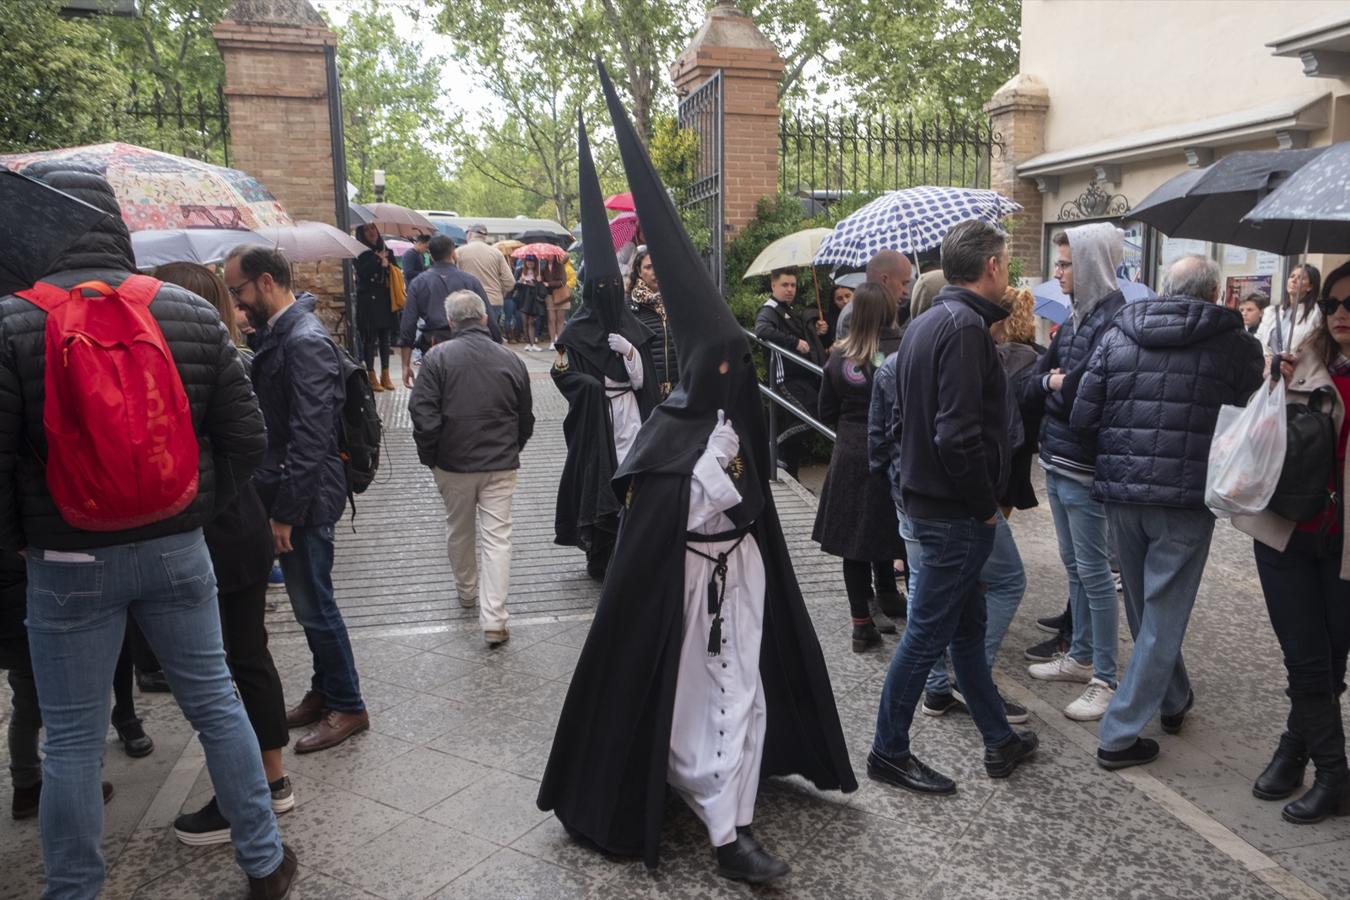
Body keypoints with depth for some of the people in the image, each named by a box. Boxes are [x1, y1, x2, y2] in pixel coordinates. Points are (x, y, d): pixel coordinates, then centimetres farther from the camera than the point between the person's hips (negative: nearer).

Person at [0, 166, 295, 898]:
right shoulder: (192, 314, -3)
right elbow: (245, 438, -2)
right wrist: (195, 509, 9)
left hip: (68, 562, -2)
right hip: (175, 549, 3)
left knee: (73, 740, 12)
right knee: (215, 702, 16)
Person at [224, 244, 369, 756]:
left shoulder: (305, 341, -19)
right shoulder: (274, 333, 10)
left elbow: (310, 436, -23)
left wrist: (285, 512, -20)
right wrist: (274, 501, 12)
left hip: (306, 499, -9)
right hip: (283, 491, 9)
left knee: (314, 605, 3)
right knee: (309, 602, 18)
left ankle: (347, 706, 19)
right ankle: (325, 691, 34)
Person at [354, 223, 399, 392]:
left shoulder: (388, 252, 11)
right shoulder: (361, 254, -2)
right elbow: (362, 272, -18)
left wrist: (386, 263, -7)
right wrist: (378, 260, -11)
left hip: (387, 302, 4)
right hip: (369, 303, -4)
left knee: (386, 338, 8)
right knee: (370, 339, -1)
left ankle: (385, 375, 16)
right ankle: (371, 376, 6)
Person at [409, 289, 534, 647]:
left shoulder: (437, 357, -8)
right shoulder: (511, 360, 0)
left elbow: (423, 413, -12)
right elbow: (526, 420, 9)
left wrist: (429, 456, 2)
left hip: (453, 463, 0)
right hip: (501, 465, 1)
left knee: (459, 532, 20)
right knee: (498, 537, 1)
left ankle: (467, 592, 41)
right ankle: (493, 620, -3)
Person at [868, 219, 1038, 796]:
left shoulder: (923, 325, 12)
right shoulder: (966, 327, -19)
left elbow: (903, 419, 16)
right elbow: (959, 434, -27)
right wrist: (986, 504, -15)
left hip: (924, 497, 10)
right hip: (958, 512, -10)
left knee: (967, 624, 18)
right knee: (928, 633, 2)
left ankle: (999, 740, 33)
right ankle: (889, 752, 15)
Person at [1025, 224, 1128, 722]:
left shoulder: (1114, 321, -16)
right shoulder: (1075, 319, 11)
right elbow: (1035, 386, 8)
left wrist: (1056, 384, -7)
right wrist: (1054, 383, -12)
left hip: (1085, 465, -9)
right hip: (1057, 459, 9)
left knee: (1093, 571, -1)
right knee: (1073, 565, 18)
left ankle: (1105, 679, 10)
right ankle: (1080, 657, 32)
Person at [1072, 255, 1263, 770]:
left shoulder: (1117, 337, 2)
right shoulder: (1237, 346, -4)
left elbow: (1082, 417, 0)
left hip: (1121, 494, 4)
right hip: (1185, 500, -3)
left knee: (1144, 609, 21)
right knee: (1163, 617, 6)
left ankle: (1174, 700, 42)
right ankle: (1119, 735, 8)